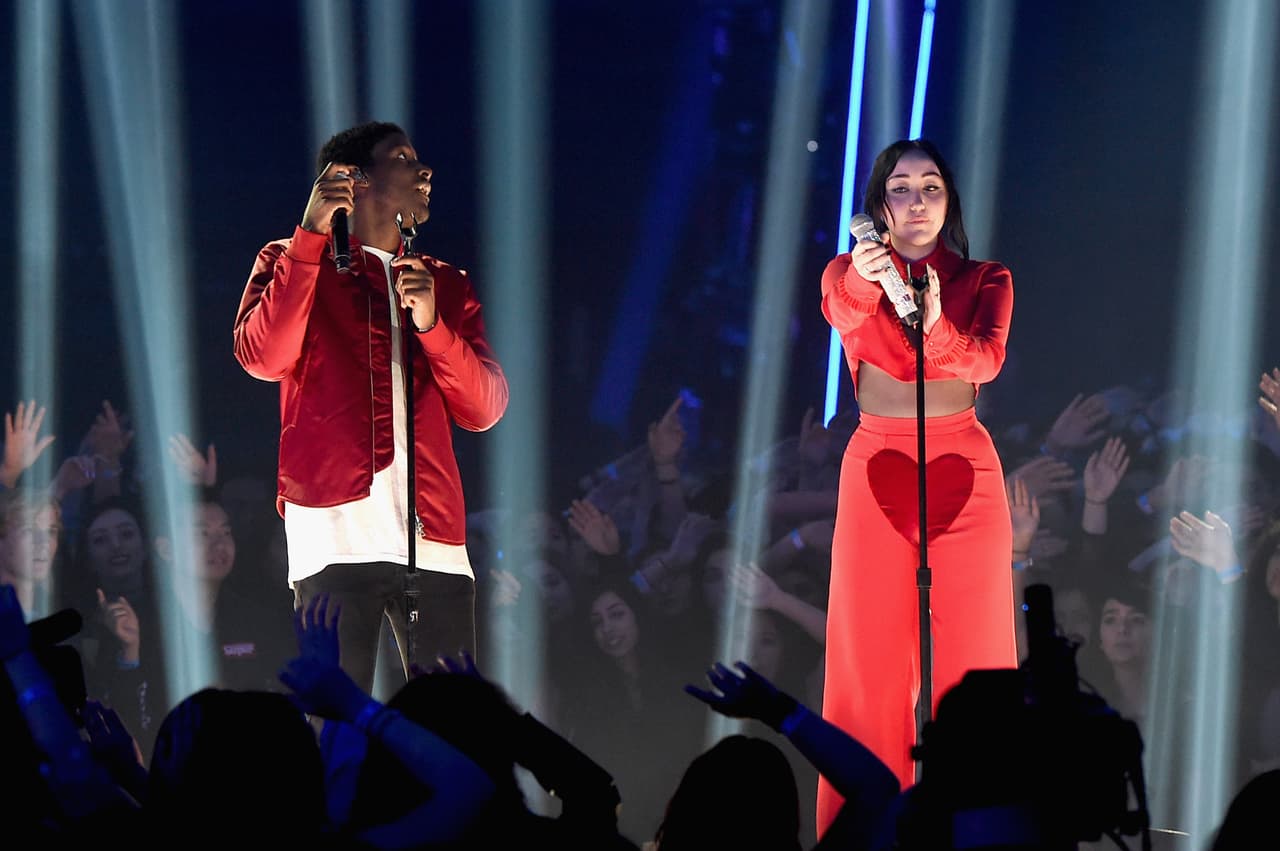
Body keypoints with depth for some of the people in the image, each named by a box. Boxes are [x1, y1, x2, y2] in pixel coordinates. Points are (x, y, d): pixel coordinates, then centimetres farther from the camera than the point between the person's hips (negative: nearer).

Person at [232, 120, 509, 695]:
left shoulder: (446, 284, 25)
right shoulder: (295, 264, 14)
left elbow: (484, 409, 14)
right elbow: (262, 357, -6)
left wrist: (431, 323, -3)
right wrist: (312, 234, -7)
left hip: (434, 536, 4)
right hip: (337, 532, -4)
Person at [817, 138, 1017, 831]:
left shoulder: (985, 281, 7)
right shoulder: (847, 274, 6)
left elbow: (987, 358, -14)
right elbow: (842, 316, -20)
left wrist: (937, 328, -35)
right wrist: (865, 286, -42)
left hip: (963, 473, 0)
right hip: (875, 471, 0)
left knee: (969, 658, -4)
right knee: (868, 657, -4)